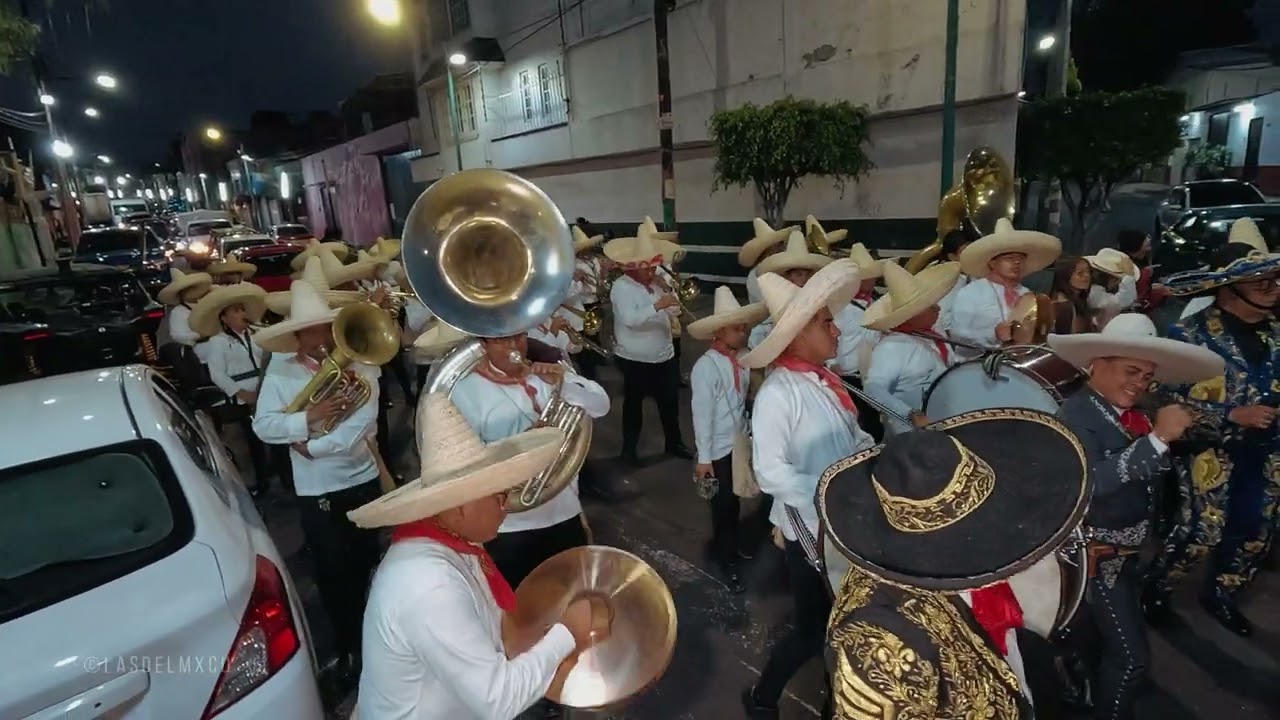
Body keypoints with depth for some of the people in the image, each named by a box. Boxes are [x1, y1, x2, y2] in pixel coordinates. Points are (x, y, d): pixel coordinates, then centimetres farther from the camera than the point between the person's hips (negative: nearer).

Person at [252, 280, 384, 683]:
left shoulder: (358, 364, -10)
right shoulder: (280, 369, -5)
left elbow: (362, 424, -20)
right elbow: (263, 426, -11)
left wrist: (310, 445, -17)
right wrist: (307, 418, -25)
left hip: (363, 478, 0)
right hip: (315, 489, 0)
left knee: (365, 560, 18)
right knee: (332, 569, 11)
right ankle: (347, 644, 34)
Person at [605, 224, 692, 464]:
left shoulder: (656, 282, 6)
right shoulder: (621, 287, -15)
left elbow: (673, 313, 8)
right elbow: (630, 319, -29)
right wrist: (657, 305, -35)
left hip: (665, 356, 6)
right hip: (635, 360, -6)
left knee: (669, 401, 16)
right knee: (634, 403, 10)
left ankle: (674, 442, 33)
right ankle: (629, 448, 25)